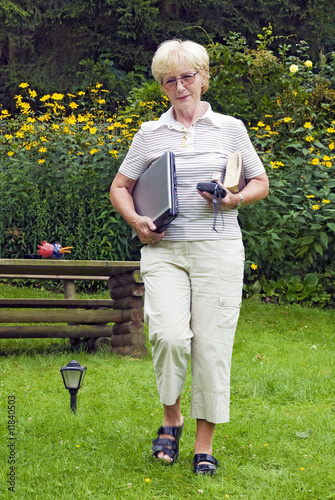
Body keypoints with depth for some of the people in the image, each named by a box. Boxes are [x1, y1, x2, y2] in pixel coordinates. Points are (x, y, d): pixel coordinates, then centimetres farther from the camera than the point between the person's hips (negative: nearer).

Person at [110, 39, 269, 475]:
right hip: (164, 248, 0)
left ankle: (205, 445, 10)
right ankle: (171, 419, 8)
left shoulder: (230, 128, 8)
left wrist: (236, 199, -6)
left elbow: (261, 183, 15)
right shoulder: (149, 134, 10)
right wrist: (135, 221, -1)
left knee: (212, 345, -3)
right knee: (169, 335, -19)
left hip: (218, 248, 0)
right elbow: (120, 187, 18)